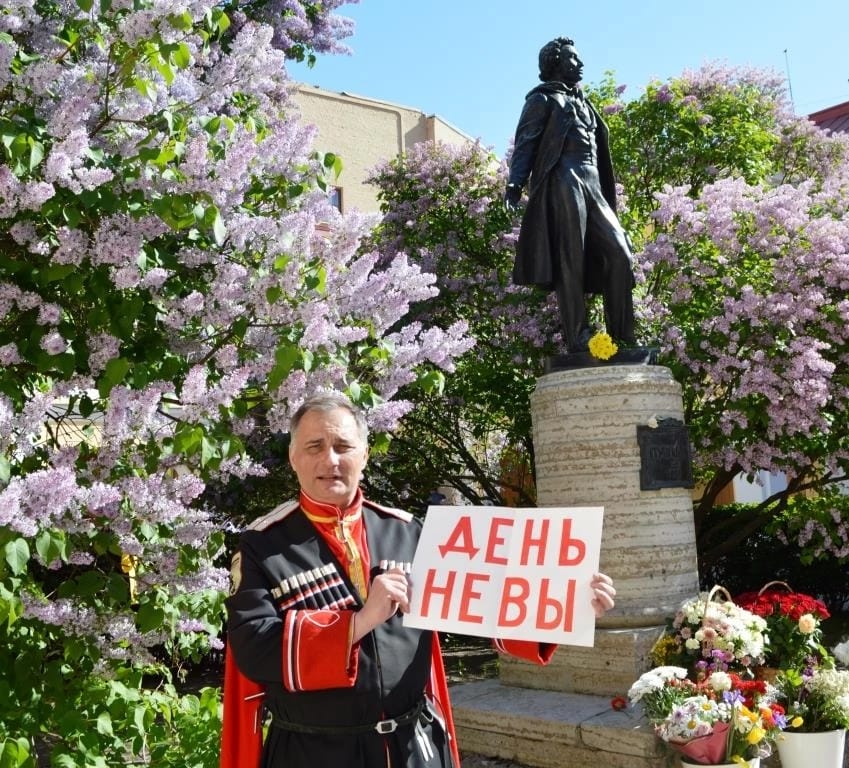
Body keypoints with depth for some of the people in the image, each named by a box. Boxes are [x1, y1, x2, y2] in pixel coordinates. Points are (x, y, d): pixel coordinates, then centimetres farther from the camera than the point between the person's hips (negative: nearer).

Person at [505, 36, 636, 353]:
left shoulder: (582, 102, 31)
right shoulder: (543, 98, 8)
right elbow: (525, 143, -5)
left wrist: (606, 194, 21)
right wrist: (515, 183, -20)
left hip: (592, 185, 7)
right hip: (563, 182, -7)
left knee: (619, 253, -3)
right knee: (570, 261, -11)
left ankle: (622, 339, 0)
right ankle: (578, 343, -11)